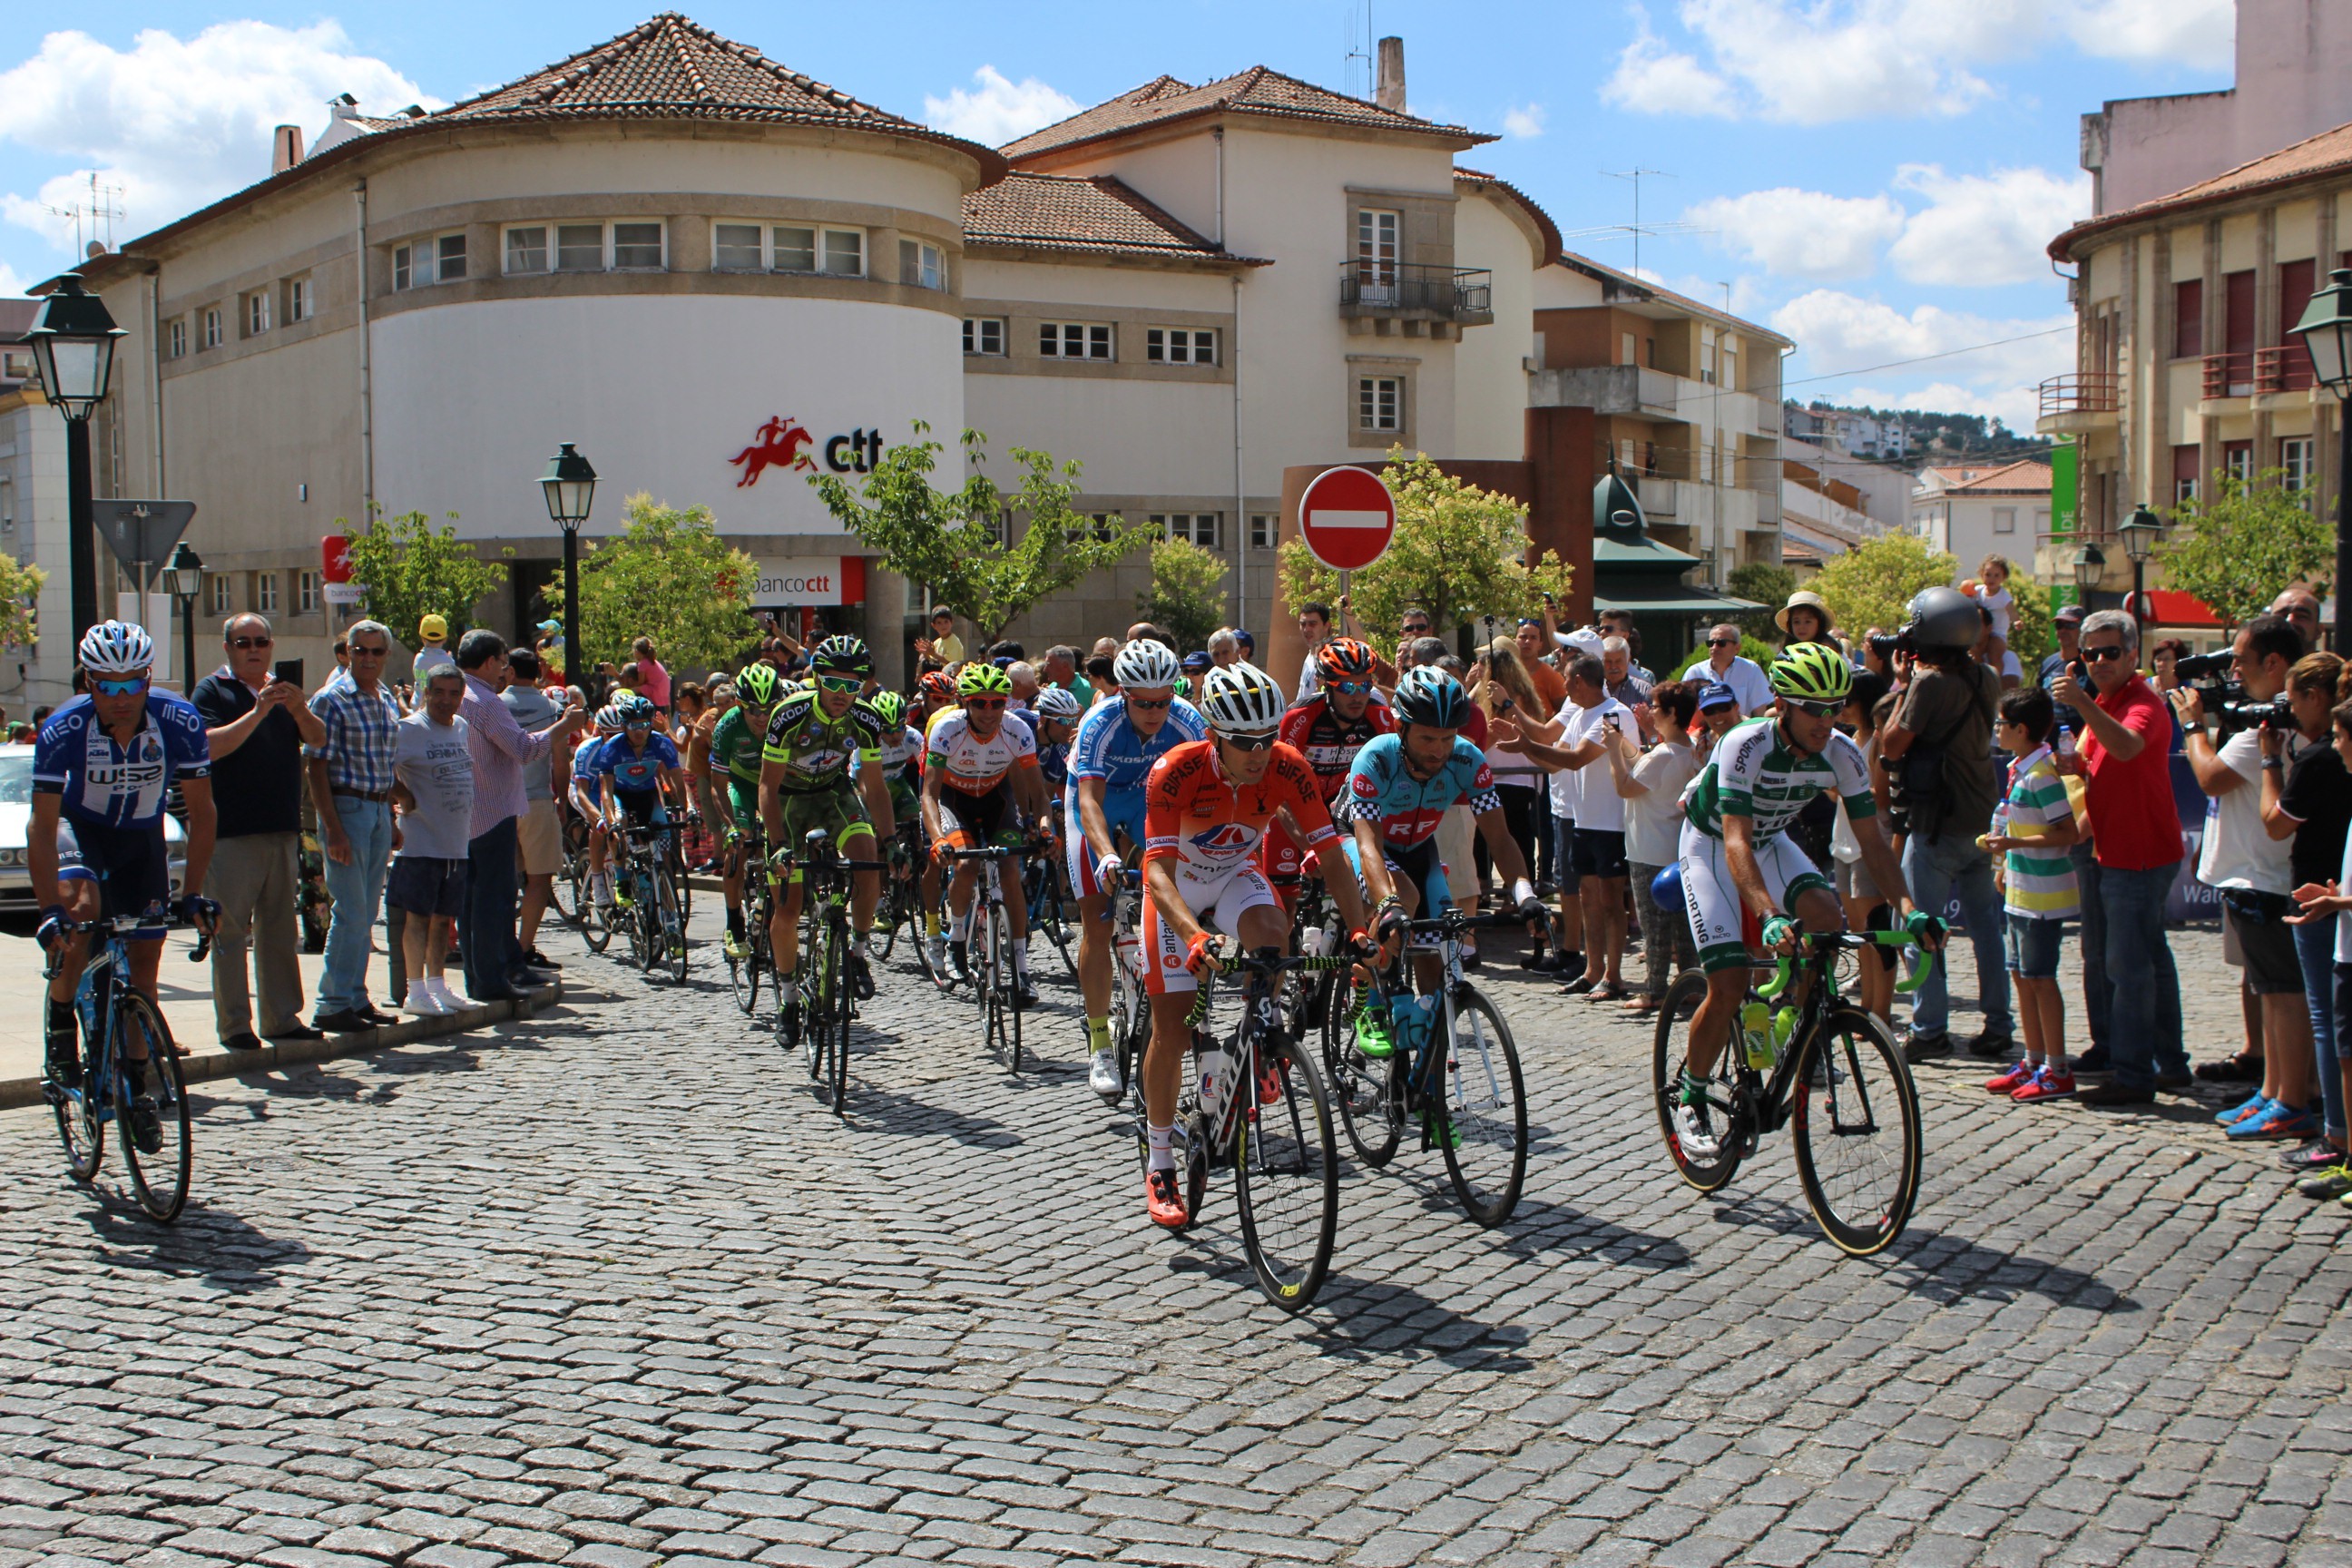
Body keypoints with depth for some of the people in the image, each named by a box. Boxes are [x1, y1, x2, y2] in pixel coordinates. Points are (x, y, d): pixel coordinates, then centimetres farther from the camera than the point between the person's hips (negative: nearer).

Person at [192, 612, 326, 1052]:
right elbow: (210, 746, -15)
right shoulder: (212, 691, 0)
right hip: (232, 833, -6)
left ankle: (282, 1017, 16)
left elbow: (317, 737, 5)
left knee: (280, 928, 10)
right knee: (230, 929, -4)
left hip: (282, 830, 6)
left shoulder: (281, 691, 17)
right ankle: (234, 1025, -1)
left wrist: (300, 710, -14)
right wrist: (258, 712, -22)